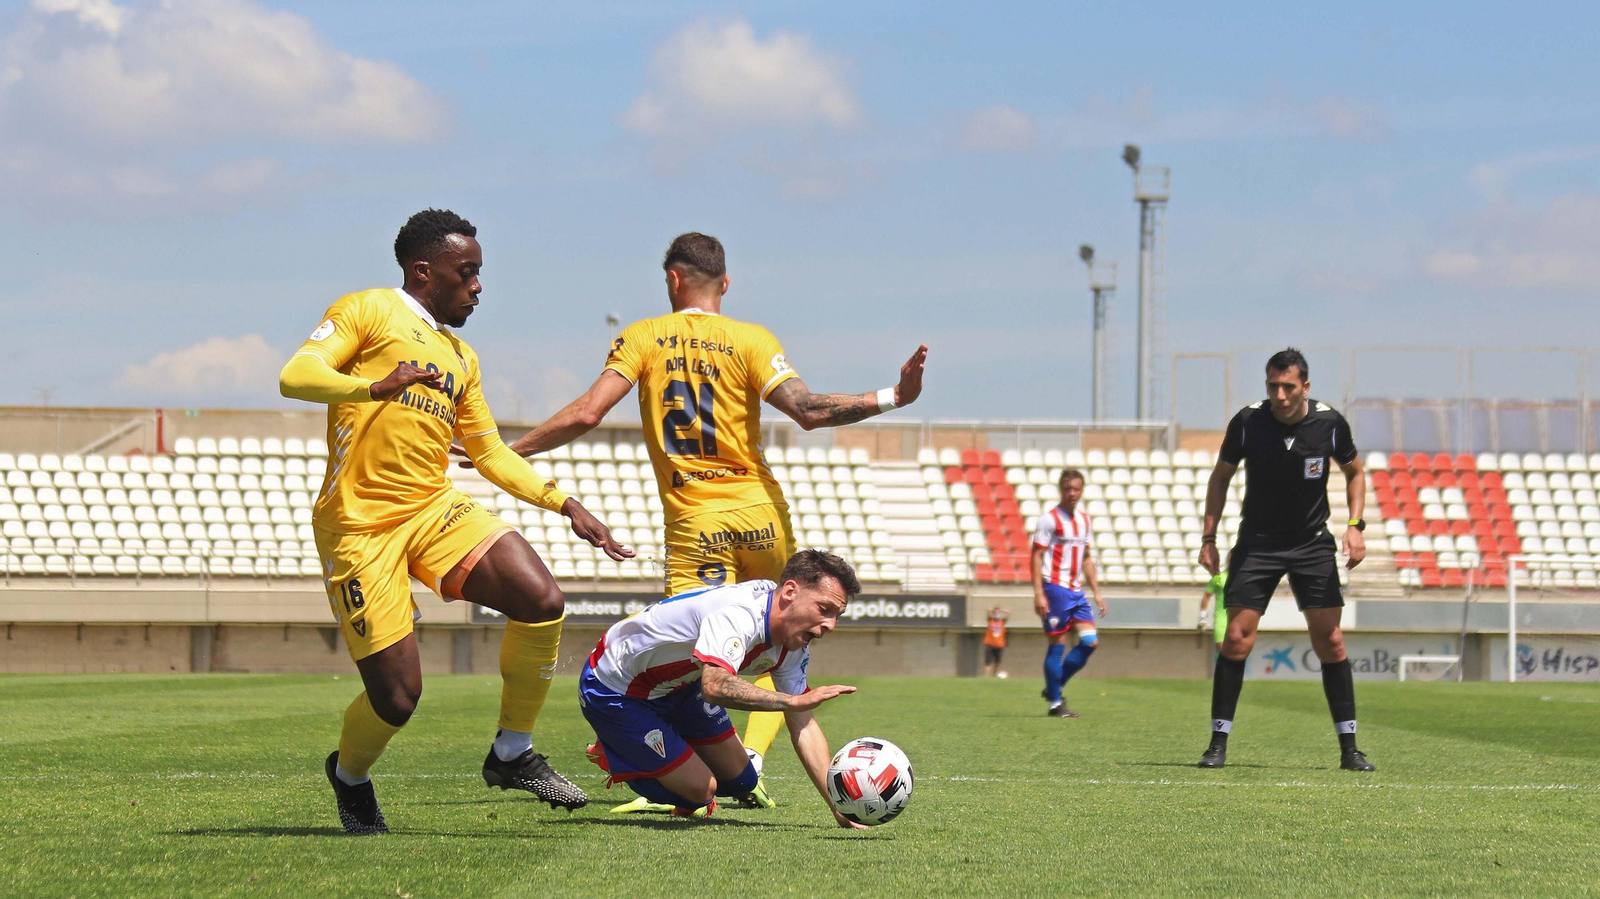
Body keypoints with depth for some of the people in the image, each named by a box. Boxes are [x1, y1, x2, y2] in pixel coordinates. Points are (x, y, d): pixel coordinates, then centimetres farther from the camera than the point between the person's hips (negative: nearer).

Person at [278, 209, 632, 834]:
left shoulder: (460, 357, 23)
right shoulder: (368, 312, 1)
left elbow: (491, 453, 27)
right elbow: (295, 377, -13)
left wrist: (564, 504, 16)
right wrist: (374, 387, -31)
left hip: (434, 506, 6)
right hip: (359, 524, -6)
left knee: (541, 601, -18)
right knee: (396, 697, -10)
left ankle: (511, 754, 1)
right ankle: (348, 775, 25)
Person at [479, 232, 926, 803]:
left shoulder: (642, 338, 3)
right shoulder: (750, 340, 1)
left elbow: (586, 414, -5)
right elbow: (808, 411, -12)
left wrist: (512, 450, 6)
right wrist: (891, 398, -9)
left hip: (693, 522, 0)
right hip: (760, 509, 1)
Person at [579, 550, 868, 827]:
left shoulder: (794, 646, -8)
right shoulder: (738, 614, -38)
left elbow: (803, 726, -4)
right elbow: (716, 686, -54)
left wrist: (839, 808, -12)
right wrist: (793, 701, -51)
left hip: (676, 689, 9)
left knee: (740, 781, 11)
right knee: (700, 791, -11)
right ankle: (612, 758, 14)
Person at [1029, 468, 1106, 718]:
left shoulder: (1084, 520, 16)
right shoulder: (1049, 519, -6)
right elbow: (1036, 556, -9)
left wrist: (1096, 592, 18)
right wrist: (1039, 594, -17)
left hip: (1076, 591, 7)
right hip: (1055, 588, -7)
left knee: (1090, 641, -1)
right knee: (1058, 644, -5)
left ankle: (1054, 688, 13)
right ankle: (1055, 703, 2)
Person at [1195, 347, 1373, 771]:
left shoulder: (1330, 422, -10)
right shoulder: (1247, 422, -12)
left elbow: (1354, 472, 8)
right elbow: (1220, 477, 3)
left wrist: (1356, 525, -5)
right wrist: (1209, 536, -3)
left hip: (1313, 544, 0)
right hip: (1257, 542, 0)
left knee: (1330, 640, -7)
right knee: (1237, 637, -10)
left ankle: (1349, 749, 0)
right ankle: (1218, 744, -1)